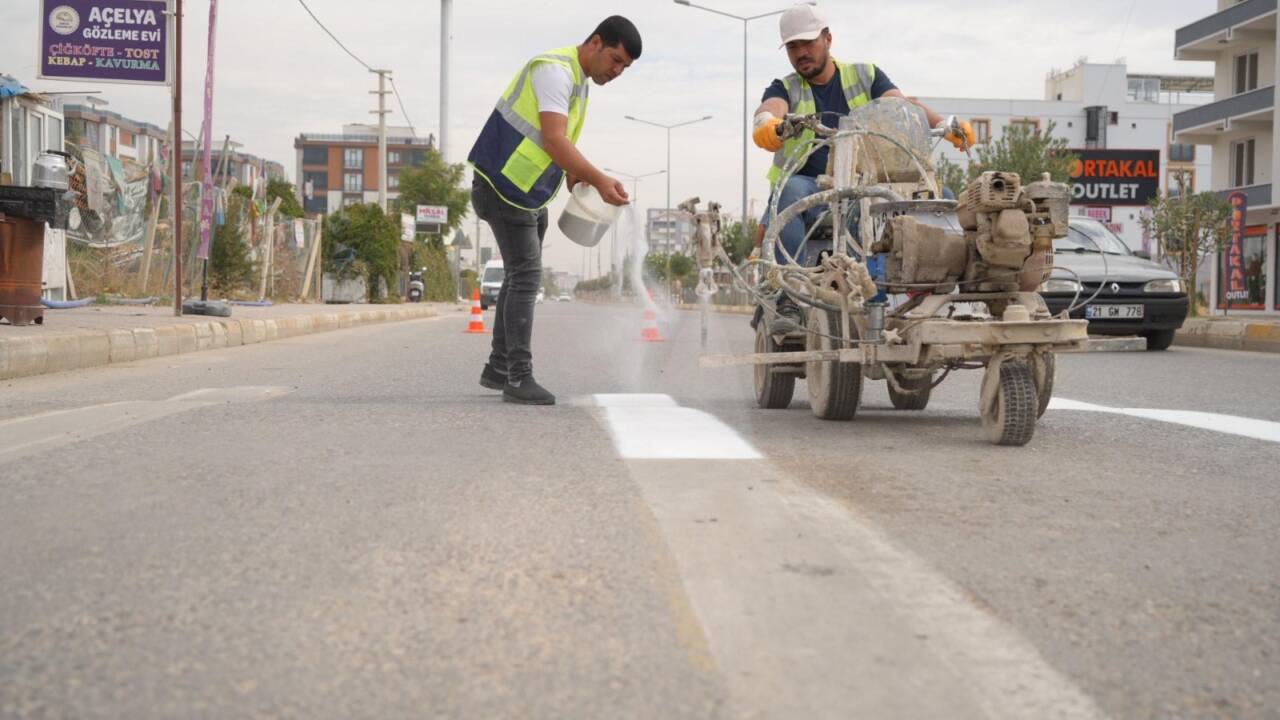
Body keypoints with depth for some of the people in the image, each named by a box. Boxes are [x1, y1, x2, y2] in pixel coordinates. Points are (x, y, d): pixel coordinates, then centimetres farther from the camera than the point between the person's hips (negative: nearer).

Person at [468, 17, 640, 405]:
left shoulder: (580, 80, 13)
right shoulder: (555, 70, -19)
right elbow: (553, 140, -30)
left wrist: (578, 176, 7)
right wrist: (600, 180, -34)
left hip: (530, 193, 10)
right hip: (505, 186, -10)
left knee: (521, 277, 14)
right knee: (526, 278, -12)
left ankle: (498, 368, 23)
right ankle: (519, 377, -10)